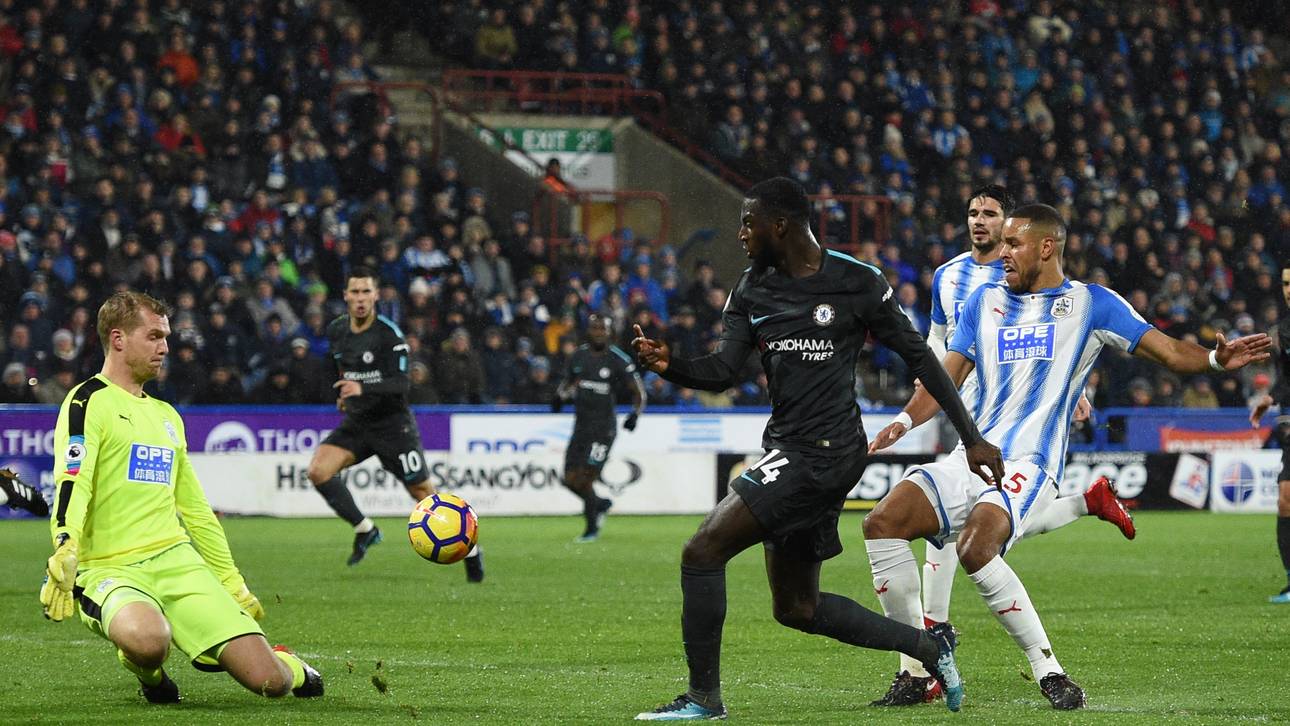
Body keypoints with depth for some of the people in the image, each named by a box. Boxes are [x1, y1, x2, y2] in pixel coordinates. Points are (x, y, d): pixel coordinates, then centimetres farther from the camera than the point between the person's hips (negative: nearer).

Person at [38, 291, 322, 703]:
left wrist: (232, 584, 28)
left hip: (177, 560, 6)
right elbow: (72, 485, -17)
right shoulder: (89, 402, -2)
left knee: (269, 681, -10)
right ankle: (147, 671, -3)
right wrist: (65, 553, -33)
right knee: (148, 640, -41)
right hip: (110, 570, -6)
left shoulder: (166, 416, 22)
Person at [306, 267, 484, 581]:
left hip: (392, 422, -5)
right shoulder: (336, 331, 2)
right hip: (356, 422, 5)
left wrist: (363, 389, -38)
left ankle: (470, 550, 18)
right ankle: (364, 530, -2)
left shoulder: (389, 334, -17)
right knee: (318, 471, -17)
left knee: (423, 493, -1)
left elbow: (401, 384, -25)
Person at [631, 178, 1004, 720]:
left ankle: (703, 696, -6)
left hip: (823, 451, -8)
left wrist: (972, 438, 1)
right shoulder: (751, 291, 10)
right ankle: (927, 645, 28)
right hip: (786, 448, 8)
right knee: (796, 608, 14)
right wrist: (669, 365, -19)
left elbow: (918, 356, -1)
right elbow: (723, 371, 3)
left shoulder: (858, 283, -8)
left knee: (702, 552, -15)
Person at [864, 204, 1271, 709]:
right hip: (969, 458, 5)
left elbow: (1169, 352, 3)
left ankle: (1048, 671, -21)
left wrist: (1214, 360, -18)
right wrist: (904, 422, -3)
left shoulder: (1090, 304, 7)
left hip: (1028, 466, -5)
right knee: (883, 522, -15)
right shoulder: (984, 302, 19)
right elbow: (947, 378, 15)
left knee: (976, 548, -33)